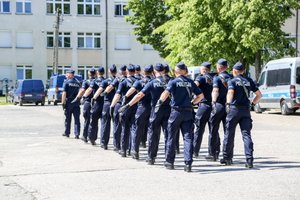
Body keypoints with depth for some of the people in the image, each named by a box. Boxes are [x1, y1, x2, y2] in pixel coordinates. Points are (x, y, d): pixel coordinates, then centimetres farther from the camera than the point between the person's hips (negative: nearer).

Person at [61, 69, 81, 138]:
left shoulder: (67, 82, -6)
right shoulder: (78, 82, 7)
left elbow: (64, 93, -11)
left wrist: (63, 102, -8)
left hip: (68, 102, -3)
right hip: (76, 103, 3)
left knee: (68, 119, 9)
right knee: (77, 119, 2)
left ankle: (67, 133, 18)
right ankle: (77, 134, -4)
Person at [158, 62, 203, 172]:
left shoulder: (173, 82, -4)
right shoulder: (190, 82, 8)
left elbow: (166, 92, -21)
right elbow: (200, 95, 10)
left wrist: (160, 101, -7)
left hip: (176, 111, -2)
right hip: (188, 112, 2)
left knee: (171, 137, 11)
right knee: (188, 137, 1)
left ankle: (169, 162, 18)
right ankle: (188, 163, -9)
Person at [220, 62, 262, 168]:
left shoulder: (232, 81, 0)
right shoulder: (249, 81, 12)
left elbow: (230, 92, -20)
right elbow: (259, 94, 12)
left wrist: (228, 103, -18)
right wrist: (252, 103, 16)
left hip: (234, 109, -3)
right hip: (246, 110, 3)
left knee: (229, 134, 9)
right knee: (246, 134, -1)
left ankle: (227, 158, 17)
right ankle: (249, 159, -12)